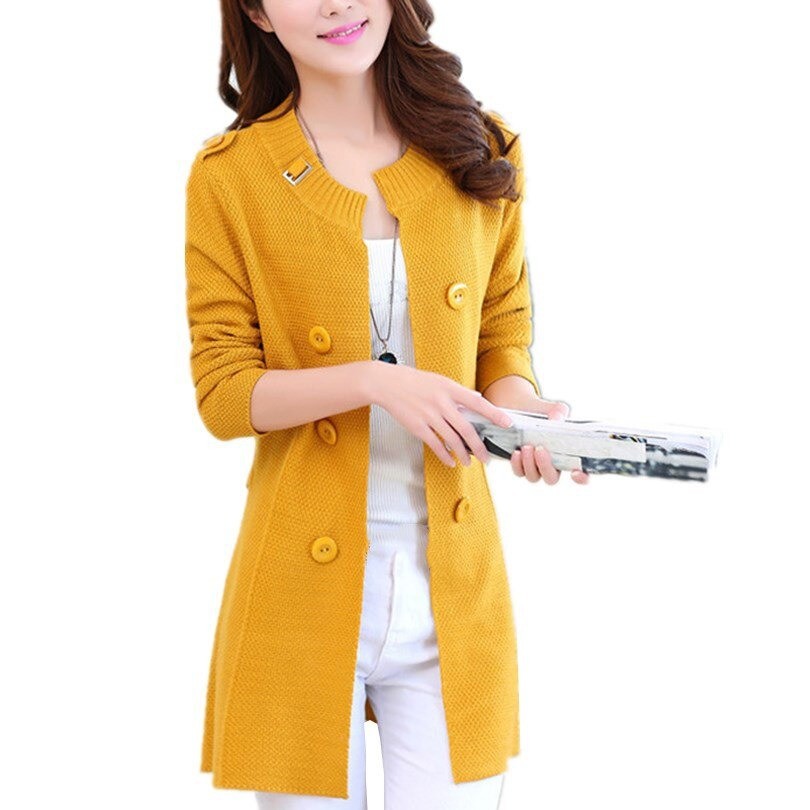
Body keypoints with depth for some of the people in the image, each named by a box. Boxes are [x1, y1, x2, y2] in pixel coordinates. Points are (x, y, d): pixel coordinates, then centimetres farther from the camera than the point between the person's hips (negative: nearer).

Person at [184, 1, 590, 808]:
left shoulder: (482, 157, 4)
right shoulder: (228, 175, -4)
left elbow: (503, 340, 11)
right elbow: (222, 393, -5)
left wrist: (522, 411, -11)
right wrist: (375, 382, -20)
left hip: (451, 584, 2)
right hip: (303, 587, -2)